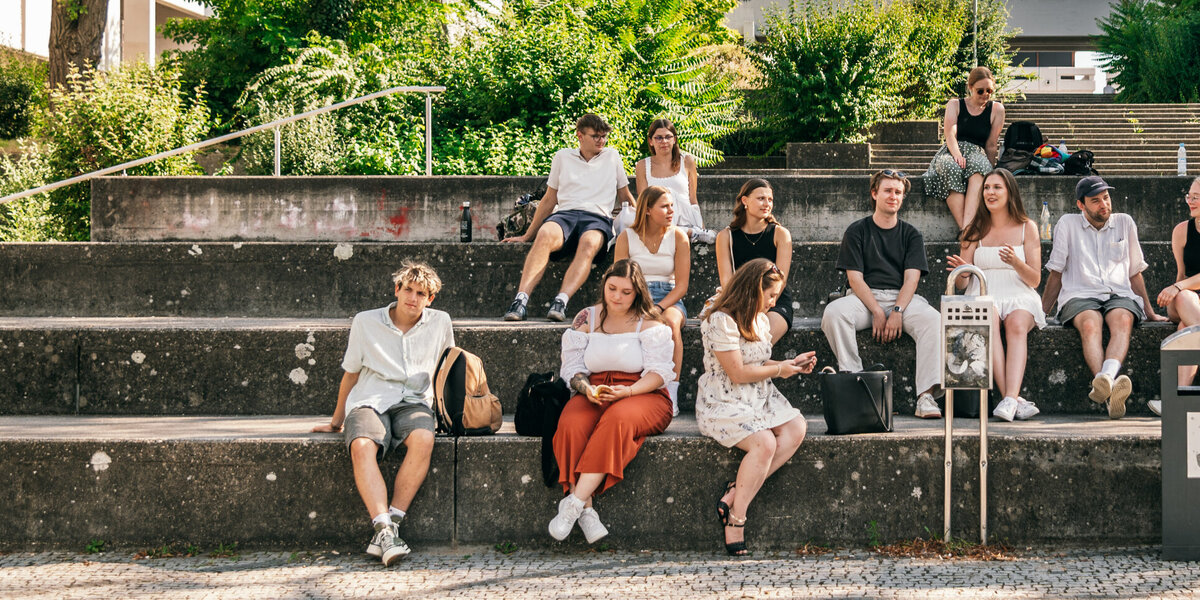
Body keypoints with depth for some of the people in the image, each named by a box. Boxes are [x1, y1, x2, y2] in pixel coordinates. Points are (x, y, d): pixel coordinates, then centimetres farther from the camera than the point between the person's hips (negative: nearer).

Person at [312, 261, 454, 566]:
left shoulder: (440, 323, 11)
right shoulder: (365, 323, 8)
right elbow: (350, 373, 17)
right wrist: (337, 421, 22)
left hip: (413, 402, 1)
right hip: (370, 401, -1)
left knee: (423, 440, -36)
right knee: (362, 446, -36)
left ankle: (392, 523, -35)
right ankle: (384, 528, -43)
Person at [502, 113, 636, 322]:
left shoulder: (612, 157, 22)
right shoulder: (563, 157, 21)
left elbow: (626, 197, 27)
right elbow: (549, 199, 23)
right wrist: (527, 235, 20)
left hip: (598, 218, 0)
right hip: (564, 214, 0)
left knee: (589, 243, -39)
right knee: (545, 235, -37)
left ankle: (561, 302, -54)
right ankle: (521, 299, -49)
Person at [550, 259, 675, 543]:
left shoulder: (649, 323, 4)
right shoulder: (586, 319, 12)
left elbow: (659, 372, -4)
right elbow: (572, 367, 8)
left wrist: (627, 391, -21)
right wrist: (587, 389, -14)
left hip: (642, 395, -3)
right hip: (593, 395, 3)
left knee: (618, 419, -38)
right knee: (571, 425, -32)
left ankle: (575, 502, -41)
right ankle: (586, 511, -37)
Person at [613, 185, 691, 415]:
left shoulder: (678, 237, 4)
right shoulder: (627, 238, 3)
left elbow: (681, 285, 0)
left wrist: (658, 308, -17)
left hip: (669, 299, 0)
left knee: (670, 323, -37)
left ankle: (671, 393, -37)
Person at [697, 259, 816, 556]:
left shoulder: (760, 320, 15)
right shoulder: (721, 321, -14)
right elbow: (739, 373, -17)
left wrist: (791, 364, 9)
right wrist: (779, 370, -5)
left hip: (760, 398, 9)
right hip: (723, 404, -9)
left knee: (796, 428, -19)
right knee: (765, 443, -31)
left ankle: (736, 493, -21)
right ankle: (736, 517, -21)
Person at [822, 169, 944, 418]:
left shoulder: (911, 235, 15)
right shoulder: (857, 231, 10)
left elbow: (911, 278, 1)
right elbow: (855, 278, 0)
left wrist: (897, 311, -17)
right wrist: (877, 311, -15)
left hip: (902, 298, 1)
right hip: (865, 297, -1)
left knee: (933, 319, -31)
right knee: (833, 312, -33)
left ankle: (926, 396, -36)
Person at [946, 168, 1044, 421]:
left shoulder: (1027, 228, 11)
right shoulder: (974, 230, 14)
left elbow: (1035, 280, 5)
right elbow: (961, 285, 11)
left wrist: (1015, 262, -16)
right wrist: (962, 272, -14)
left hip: (1020, 298, 0)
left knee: (1016, 324, -35)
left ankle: (1010, 399, -50)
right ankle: (1016, 401, -44)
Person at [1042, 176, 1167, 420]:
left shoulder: (1124, 223, 18)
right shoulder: (1068, 224, 12)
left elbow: (1135, 273, 23)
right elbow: (1056, 273, 14)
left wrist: (1150, 313, 20)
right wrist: (1041, 312, 5)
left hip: (1119, 295, 2)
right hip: (1080, 296, -2)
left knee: (1122, 320, -36)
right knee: (1091, 324, -37)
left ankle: (1105, 379, -61)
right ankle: (1112, 391, -60)